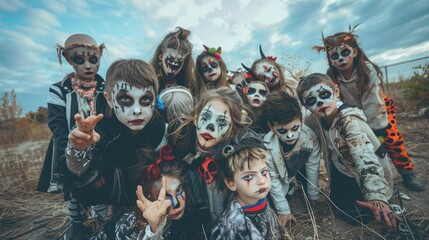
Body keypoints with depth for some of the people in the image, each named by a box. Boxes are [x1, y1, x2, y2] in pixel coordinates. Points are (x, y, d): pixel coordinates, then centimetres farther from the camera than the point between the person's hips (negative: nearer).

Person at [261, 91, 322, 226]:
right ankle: (290, 187, 22)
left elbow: (312, 167, -15)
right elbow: (273, 180, -23)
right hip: (281, 176, -2)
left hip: (300, 168, 3)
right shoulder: (267, 147, -40)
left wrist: (314, 195, -1)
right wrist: (283, 210, -15)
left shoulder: (311, 137, -35)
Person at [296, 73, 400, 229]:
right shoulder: (314, 119, -17)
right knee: (339, 203, 10)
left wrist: (377, 197, -57)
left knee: (358, 215, -6)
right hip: (342, 173, 5)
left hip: (362, 177, -5)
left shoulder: (349, 120, -35)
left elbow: (365, 158, -46)